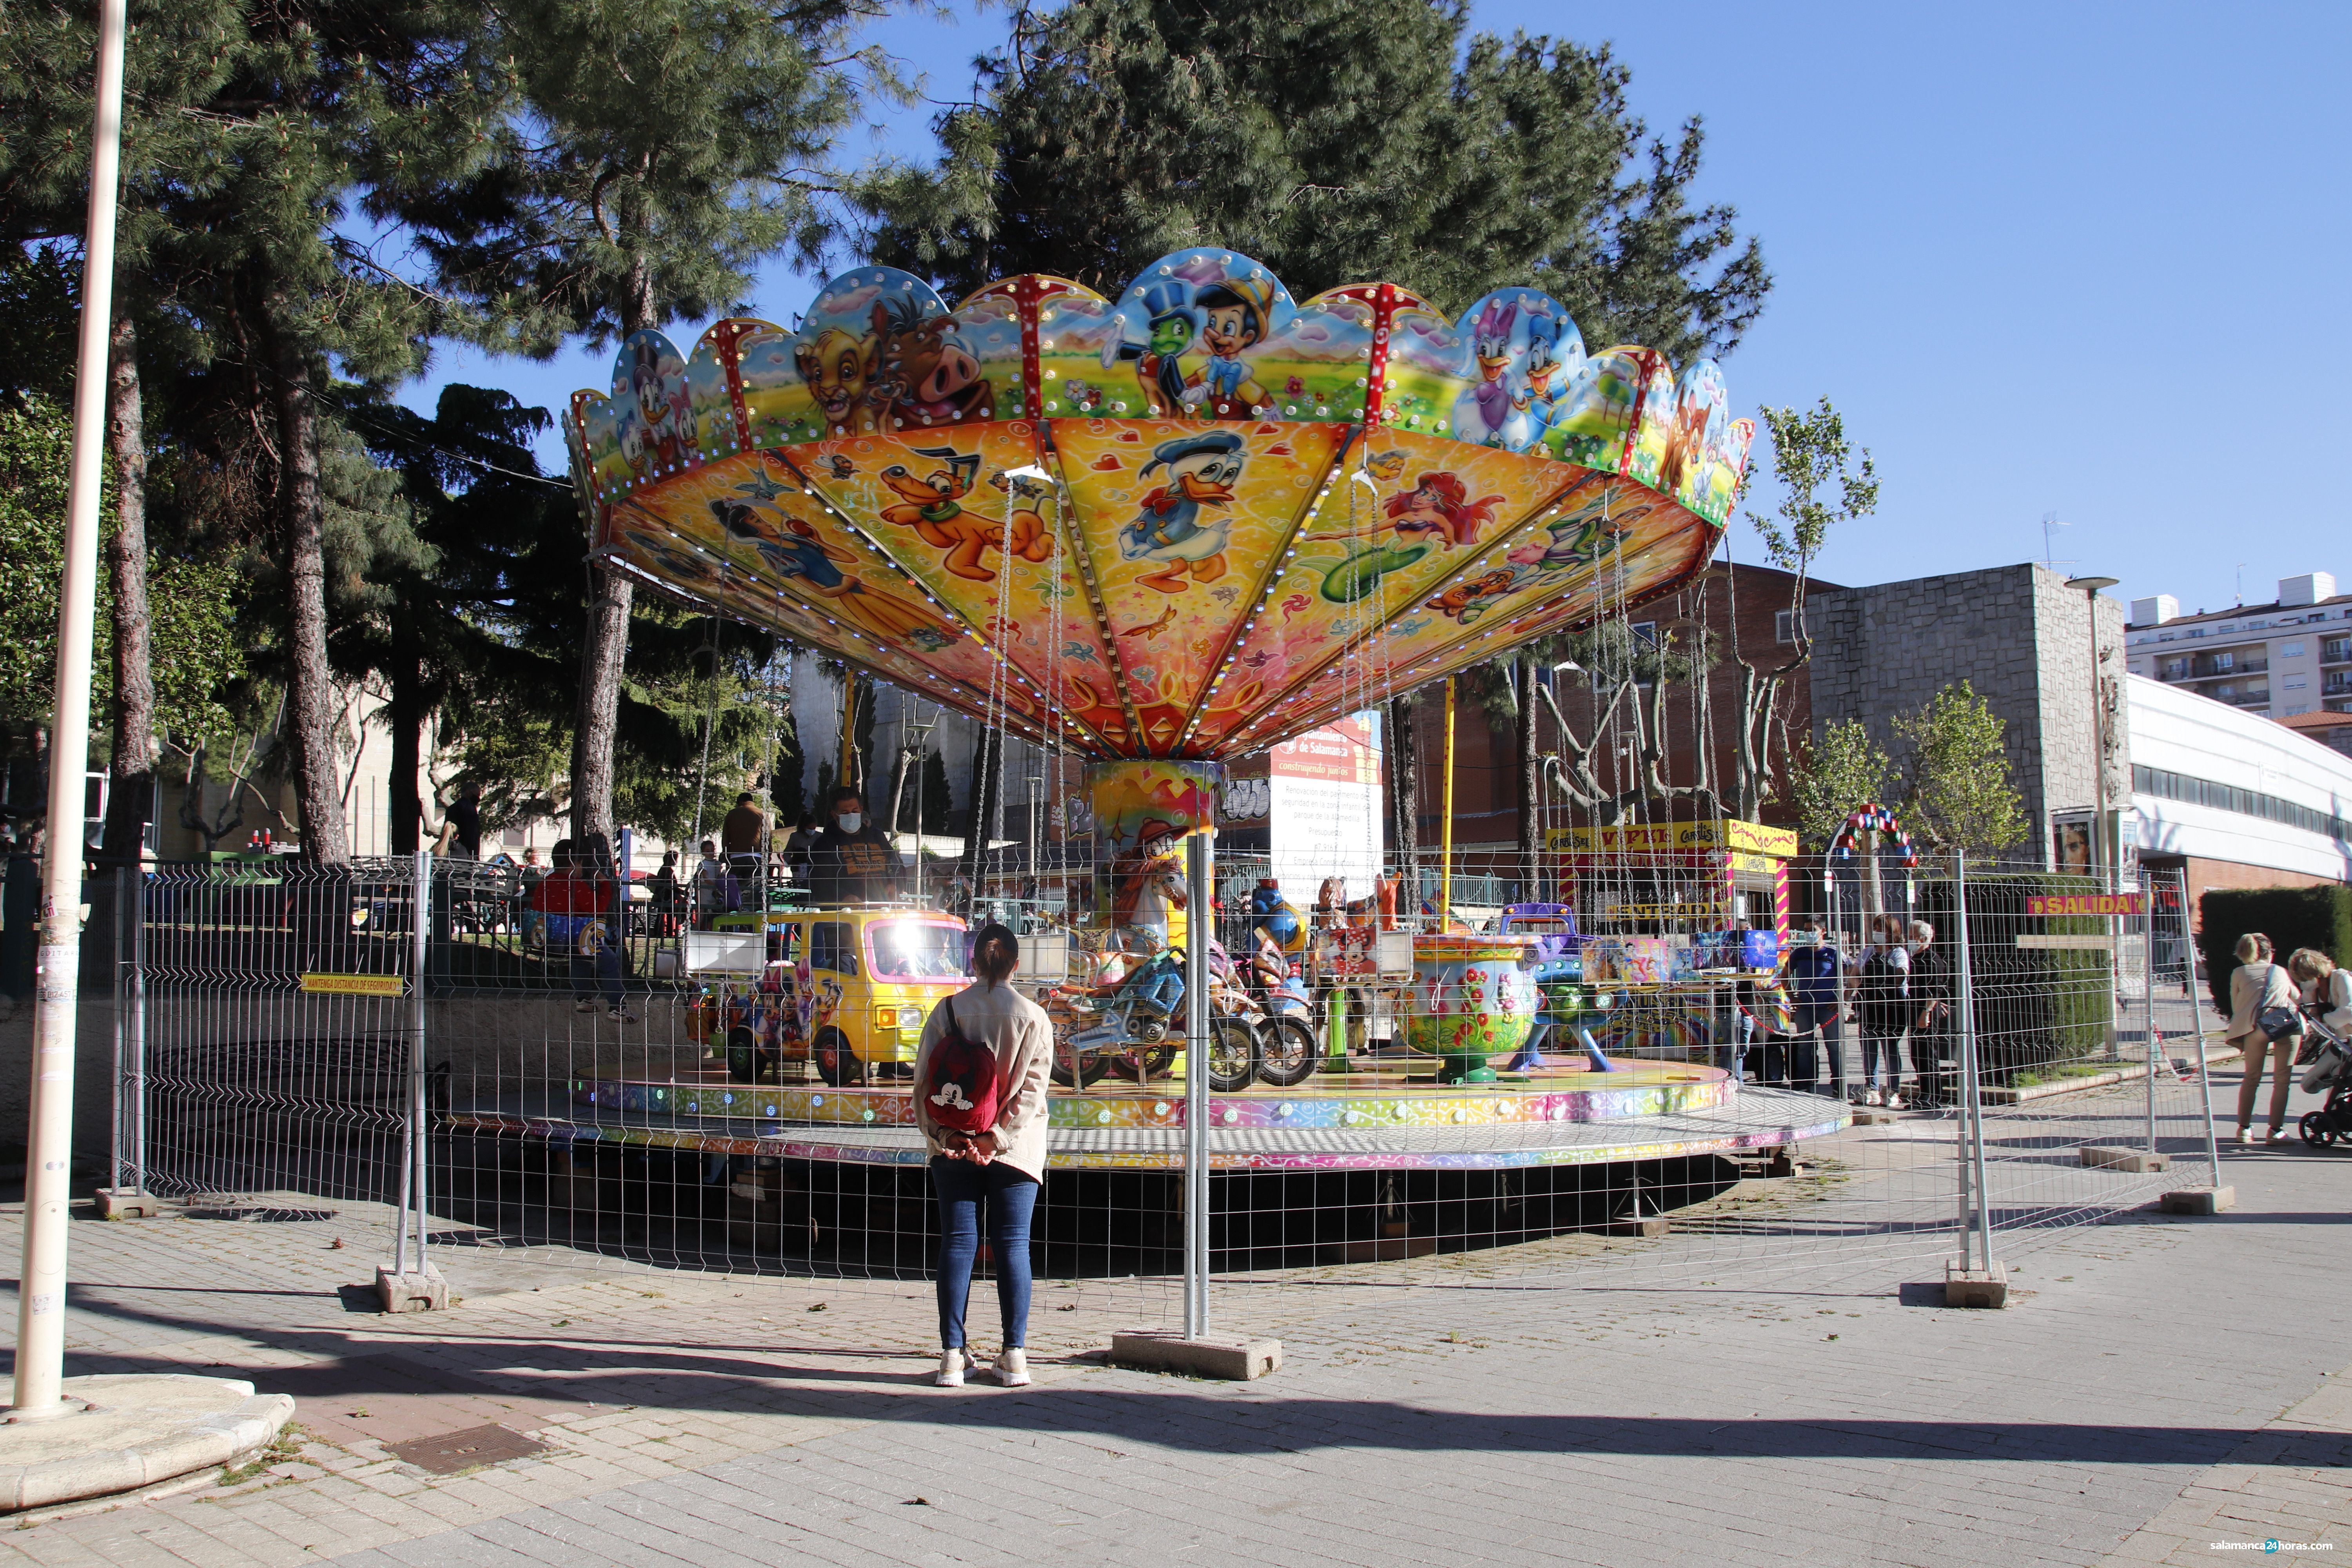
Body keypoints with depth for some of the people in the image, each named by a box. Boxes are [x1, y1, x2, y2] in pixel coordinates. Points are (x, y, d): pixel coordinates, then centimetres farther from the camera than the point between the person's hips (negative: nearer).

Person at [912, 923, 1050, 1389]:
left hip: (953, 1148, 1)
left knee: (957, 1243, 5)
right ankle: (1014, 1355, 4)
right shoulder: (1033, 1017, -2)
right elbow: (1031, 1088, -10)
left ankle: (952, 1355, 5)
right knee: (1013, 1245, 4)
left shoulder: (946, 1011, 1)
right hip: (1017, 1151, -1)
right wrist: (998, 1138, -13)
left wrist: (944, 1137, -7)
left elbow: (924, 1082, -4)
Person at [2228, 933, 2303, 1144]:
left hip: (2257, 1025, -1)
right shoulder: (2281, 972, 26)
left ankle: (2244, 1128, 12)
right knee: (2282, 1080, 7)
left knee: (2251, 1078, 13)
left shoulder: (2239, 974, 21)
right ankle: (2275, 1131, 3)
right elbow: (2298, 999, 36)